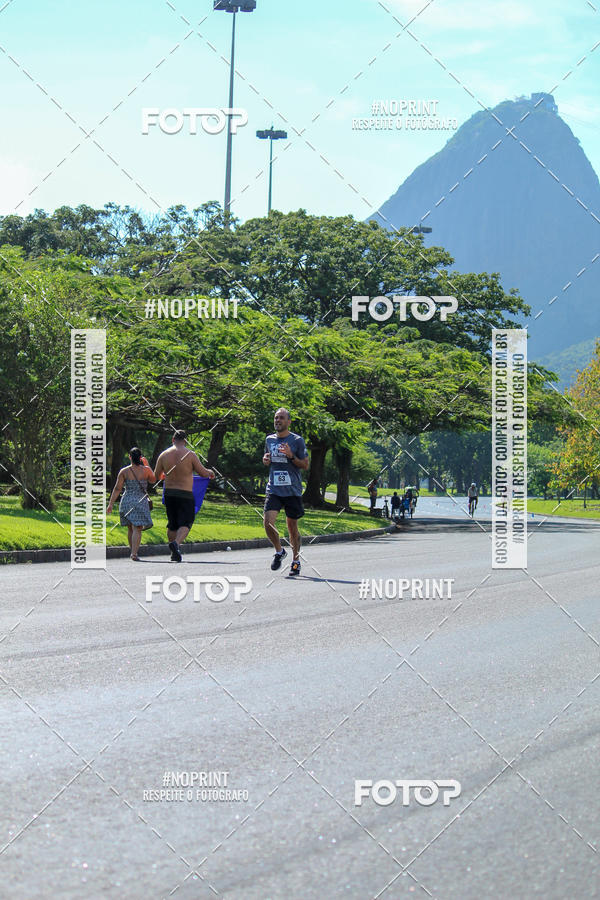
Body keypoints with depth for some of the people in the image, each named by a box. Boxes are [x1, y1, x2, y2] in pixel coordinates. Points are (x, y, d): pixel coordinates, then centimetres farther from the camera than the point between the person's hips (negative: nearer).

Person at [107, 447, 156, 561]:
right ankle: (134, 553, -19)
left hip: (126, 502, 2)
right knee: (137, 529, -6)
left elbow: (117, 489, -5)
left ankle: (132, 550, 31)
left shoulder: (124, 471, -3)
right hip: (140, 503, -2)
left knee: (131, 529, 19)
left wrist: (110, 504, -2)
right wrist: (147, 465, 23)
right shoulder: (146, 470, -3)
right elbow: (153, 480, 18)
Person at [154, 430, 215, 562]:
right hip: (185, 494, -4)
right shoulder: (190, 455, -7)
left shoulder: (164, 455, 3)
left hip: (169, 493, 4)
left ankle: (174, 553, 18)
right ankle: (176, 543, -28)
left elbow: (156, 477, 9)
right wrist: (210, 472, 22)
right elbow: (203, 473, -1)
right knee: (185, 523, -2)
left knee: (172, 525, 15)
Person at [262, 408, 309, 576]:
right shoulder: (269, 439, 10)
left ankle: (295, 560, 22)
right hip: (273, 489, 3)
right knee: (268, 523, -14)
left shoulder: (297, 440, -2)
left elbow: (305, 465, -1)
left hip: (292, 491, -3)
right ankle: (279, 551, 11)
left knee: (292, 526, 5)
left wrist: (291, 456, -18)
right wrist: (265, 460, 2)